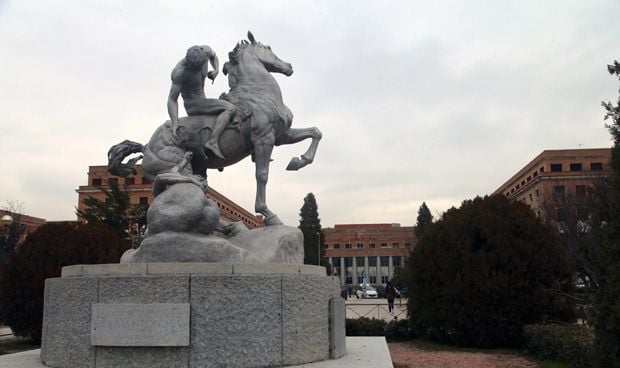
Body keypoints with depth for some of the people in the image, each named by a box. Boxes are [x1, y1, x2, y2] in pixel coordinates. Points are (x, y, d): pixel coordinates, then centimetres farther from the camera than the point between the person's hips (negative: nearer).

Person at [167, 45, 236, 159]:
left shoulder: (205, 50, -10)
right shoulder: (179, 72, -26)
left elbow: (213, 56, 15)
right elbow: (172, 99, -21)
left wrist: (216, 70, -5)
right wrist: (175, 123, -29)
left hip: (202, 99, 8)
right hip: (192, 104, -8)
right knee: (230, 109, -26)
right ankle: (212, 142, -33)